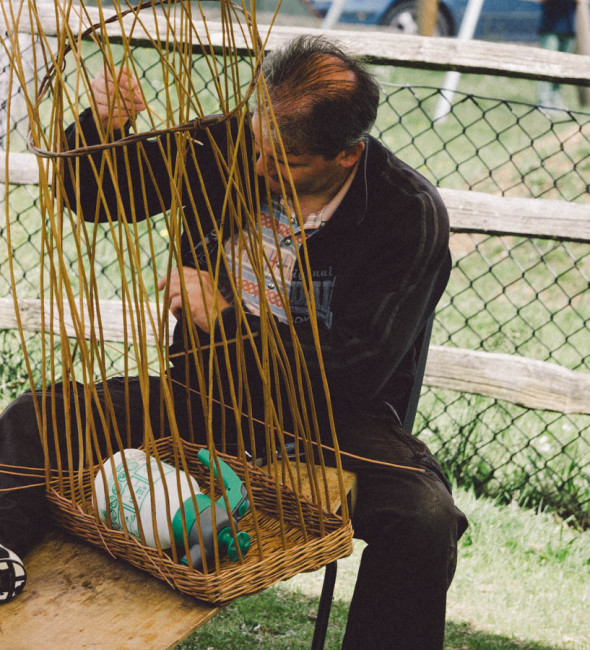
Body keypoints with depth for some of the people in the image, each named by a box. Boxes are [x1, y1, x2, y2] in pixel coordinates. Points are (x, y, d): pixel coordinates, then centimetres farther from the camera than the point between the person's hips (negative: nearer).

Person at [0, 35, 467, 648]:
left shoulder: (409, 214, -15)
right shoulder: (223, 147, -6)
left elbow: (357, 373, -19)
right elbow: (89, 194, 6)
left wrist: (227, 318, -20)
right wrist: (99, 127, -17)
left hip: (329, 416, -3)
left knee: (424, 521, -32)